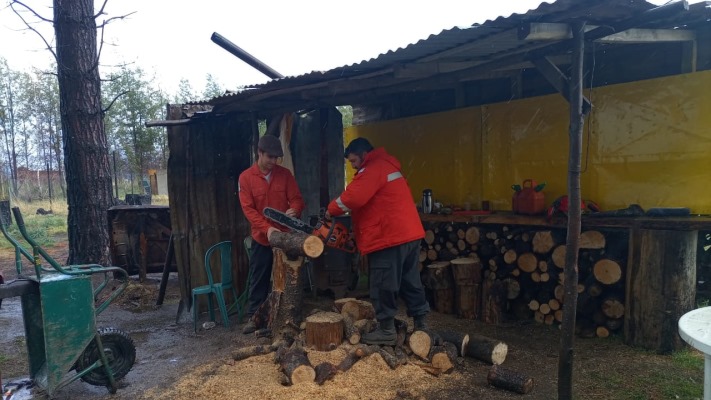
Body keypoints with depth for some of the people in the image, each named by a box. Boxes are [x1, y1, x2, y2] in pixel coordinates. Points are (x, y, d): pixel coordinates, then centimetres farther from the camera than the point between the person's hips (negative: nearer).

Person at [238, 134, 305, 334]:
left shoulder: (285, 174, 0)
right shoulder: (246, 177, -6)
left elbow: (297, 199, -1)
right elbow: (248, 209, -12)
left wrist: (294, 210, -26)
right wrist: (267, 228, -25)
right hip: (261, 237, -1)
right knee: (259, 279, 7)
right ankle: (253, 317, 17)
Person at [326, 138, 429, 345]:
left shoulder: (374, 168, -10)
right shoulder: (386, 166, 23)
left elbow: (354, 197, -23)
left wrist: (332, 210, -6)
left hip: (390, 238, -10)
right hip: (409, 234, 10)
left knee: (383, 287, 0)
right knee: (410, 282, 15)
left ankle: (386, 331, 10)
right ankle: (420, 325, 22)